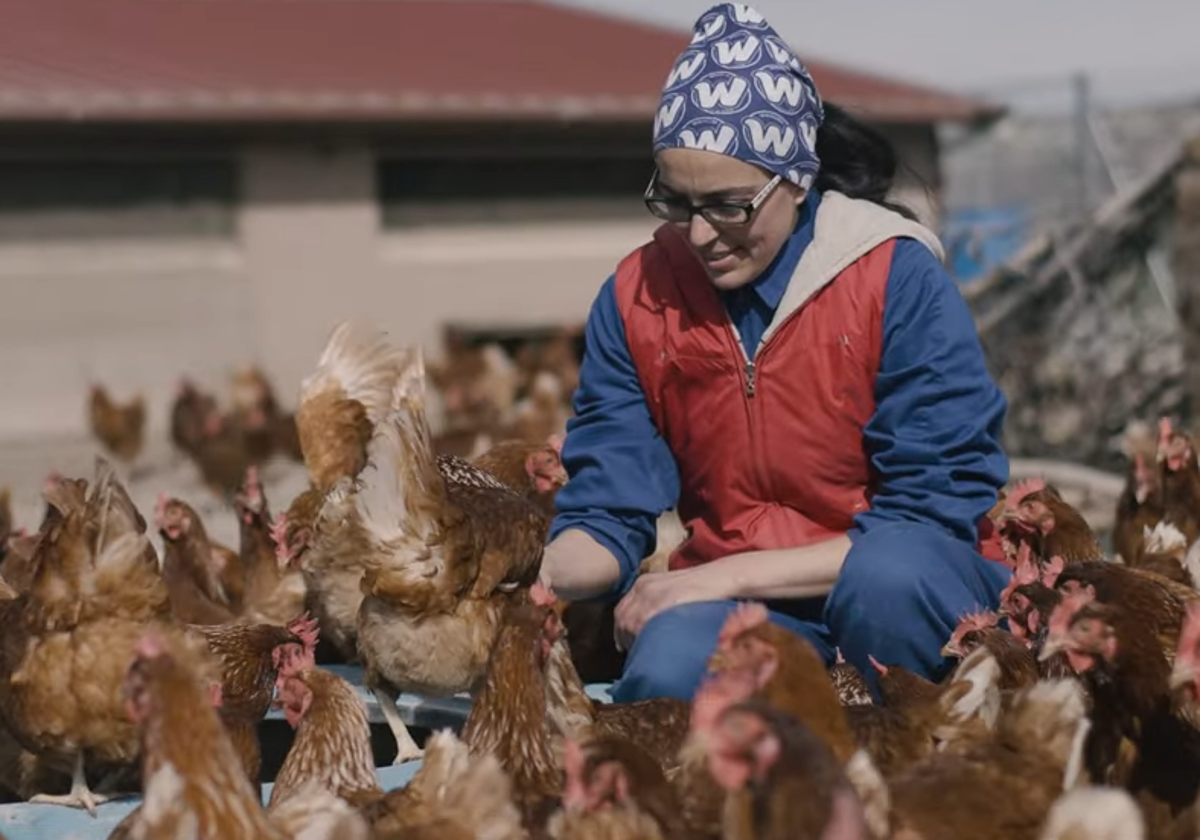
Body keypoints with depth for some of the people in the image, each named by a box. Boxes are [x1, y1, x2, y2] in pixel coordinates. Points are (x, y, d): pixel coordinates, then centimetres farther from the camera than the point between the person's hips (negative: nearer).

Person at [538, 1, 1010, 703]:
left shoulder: (898, 280, -12)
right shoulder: (638, 297, 0)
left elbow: (935, 515, -14)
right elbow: (608, 515, -1)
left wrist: (730, 573, -18)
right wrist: (541, 578, -25)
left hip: (912, 593, -1)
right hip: (732, 597, 2)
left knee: (893, 573, -37)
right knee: (672, 661, -33)